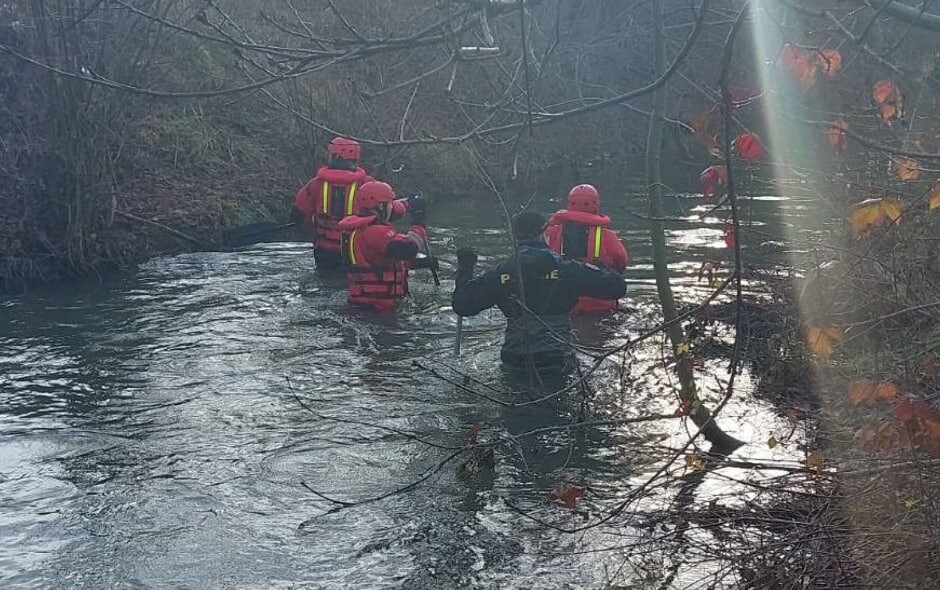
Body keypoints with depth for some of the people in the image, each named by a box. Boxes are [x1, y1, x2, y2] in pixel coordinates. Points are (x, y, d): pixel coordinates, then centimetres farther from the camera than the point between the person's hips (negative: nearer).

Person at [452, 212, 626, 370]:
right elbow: (617, 287, -2)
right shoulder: (566, 269, -3)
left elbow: (462, 305, 8)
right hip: (556, 362, -2)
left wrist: (464, 271, 24)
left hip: (513, 361, 2)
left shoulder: (499, 273, 2)